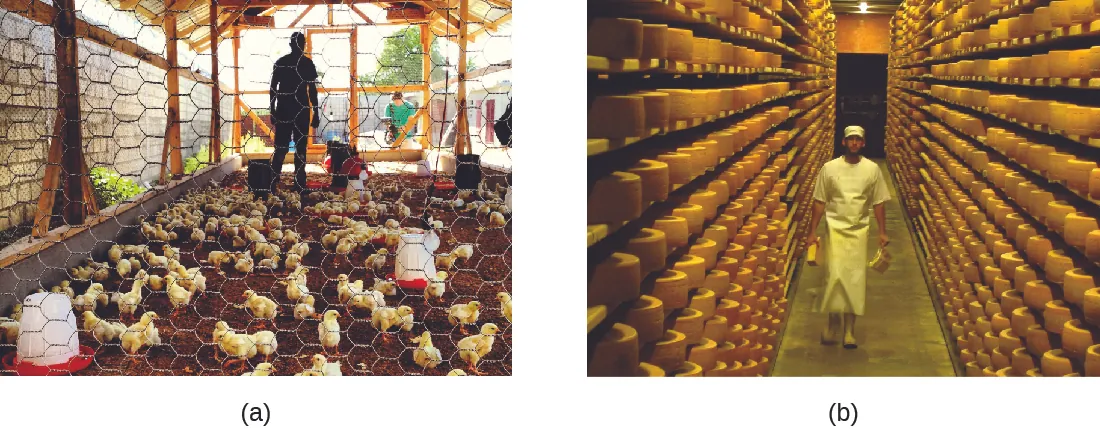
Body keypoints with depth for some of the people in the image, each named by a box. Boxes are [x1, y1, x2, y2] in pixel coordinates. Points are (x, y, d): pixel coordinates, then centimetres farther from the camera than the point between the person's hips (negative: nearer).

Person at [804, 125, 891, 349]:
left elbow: (878, 203, 5)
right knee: (834, 276, -9)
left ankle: (849, 330, 8)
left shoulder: (872, 169, 1)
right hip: (835, 229, -1)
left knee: (855, 279, 1)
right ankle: (833, 320, 11)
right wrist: (812, 232, 0)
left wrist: (882, 232, 1)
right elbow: (819, 202, 2)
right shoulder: (829, 168, -1)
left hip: (859, 231, 1)